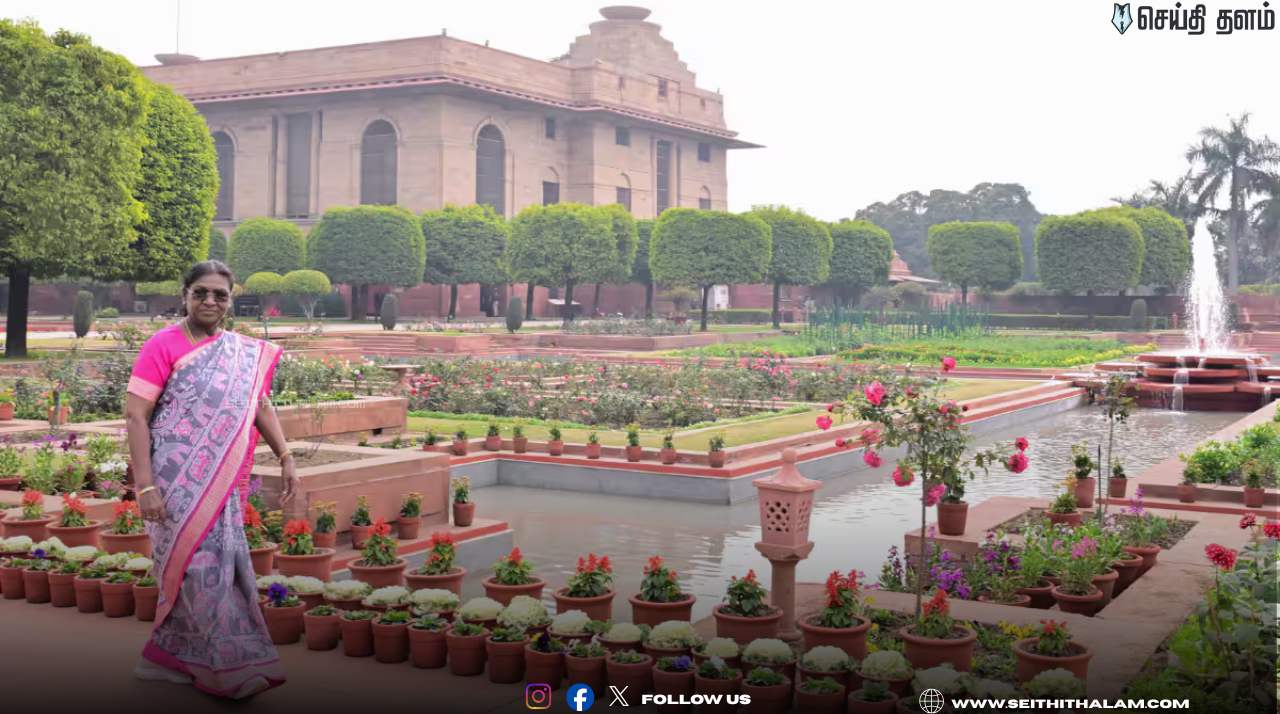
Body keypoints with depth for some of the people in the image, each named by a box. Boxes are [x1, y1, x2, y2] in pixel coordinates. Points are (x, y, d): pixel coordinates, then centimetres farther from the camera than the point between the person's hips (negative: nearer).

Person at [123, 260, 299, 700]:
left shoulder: (244, 352, 10)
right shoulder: (164, 345, -6)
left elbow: (260, 407, 17)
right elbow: (135, 415, -11)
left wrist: (285, 458, 5)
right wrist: (144, 485, -17)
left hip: (221, 482, 6)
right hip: (177, 481, -6)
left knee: (222, 562, 9)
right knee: (202, 564, -5)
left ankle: (168, 656, 26)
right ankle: (230, 666, 1)